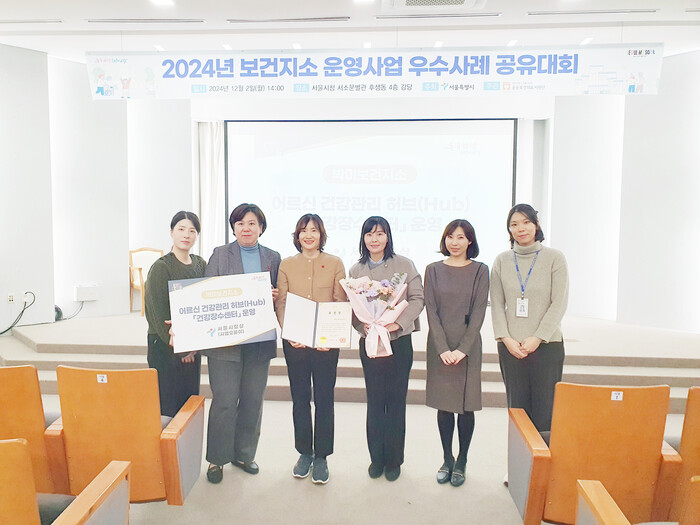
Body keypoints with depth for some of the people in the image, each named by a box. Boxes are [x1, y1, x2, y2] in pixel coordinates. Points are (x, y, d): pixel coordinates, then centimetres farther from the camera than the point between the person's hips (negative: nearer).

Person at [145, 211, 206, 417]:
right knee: (168, 405, -3)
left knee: (190, 400, 10)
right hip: (165, 346, -6)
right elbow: (157, 313, -12)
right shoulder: (161, 267, -9)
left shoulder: (200, 264, 8)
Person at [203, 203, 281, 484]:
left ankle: (244, 454, 26)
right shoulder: (220, 255, 4)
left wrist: (273, 297, -7)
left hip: (260, 341, 3)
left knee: (253, 400, 10)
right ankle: (217, 458, 14)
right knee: (224, 401, -2)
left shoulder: (273, 258, 11)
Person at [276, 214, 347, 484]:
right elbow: (280, 303, 3)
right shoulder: (286, 265, 7)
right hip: (295, 342, 1)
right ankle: (305, 453, 26)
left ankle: (321, 457, 18)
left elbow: (341, 304, 1)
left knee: (324, 399, 5)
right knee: (300, 399, 10)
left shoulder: (335, 264, 3)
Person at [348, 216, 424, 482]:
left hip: (399, 340, -2)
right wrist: (362, 325, -13)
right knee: (374, 401, 8)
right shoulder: (355, 270, 7)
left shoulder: (404, 265, -1)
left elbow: (417, 298, -4)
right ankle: (376, 457, 23)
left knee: (396, 400, 4)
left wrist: (397, 323, -17)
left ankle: (393, 460, 19)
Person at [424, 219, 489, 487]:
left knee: (466, 406, 4)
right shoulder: (433, 270, 4)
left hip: (468, 346, -1)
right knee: (444, 405, 7)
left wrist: (462, 349, -12)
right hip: (439, 346, 1)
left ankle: (461, 462, 19)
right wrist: (443, 349, -11)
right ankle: (447, 459, 21)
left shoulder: (480, 270, 2)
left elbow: (479, 312, -4)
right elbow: (431, 311, -1)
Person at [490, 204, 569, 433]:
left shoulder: (554, 258, 1)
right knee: (517, 408, 6)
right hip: (511, 348, 2)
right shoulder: (502, 261, 8)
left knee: (545, 411, -2)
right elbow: (497, 304, 6)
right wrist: (506, 338, -6)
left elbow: (559, 303, -4)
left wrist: (537, 338, -11)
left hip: (547, 345, -2)